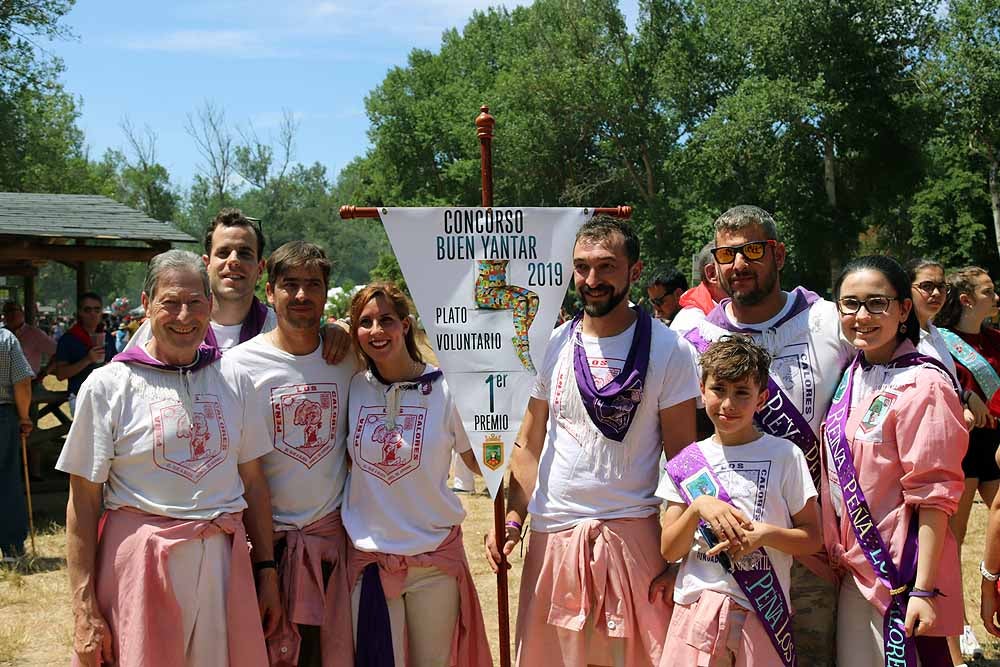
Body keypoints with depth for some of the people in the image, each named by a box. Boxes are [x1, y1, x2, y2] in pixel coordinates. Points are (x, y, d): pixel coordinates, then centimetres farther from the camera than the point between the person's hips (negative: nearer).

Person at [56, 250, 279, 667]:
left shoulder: (233, 379, 7)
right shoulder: (107, 385, -3)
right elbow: (83, 502, -5)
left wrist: (267, 569, 9)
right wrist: (85, 609, -9)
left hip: (224, 560, 3)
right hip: (140, 563, -3)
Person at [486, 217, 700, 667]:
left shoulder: (669, 350, -3)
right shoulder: (553, 345, 6)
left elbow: (682, 455, -3)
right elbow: (529, 443, 11)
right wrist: (513, 515, -1)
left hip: (633, 530, -3)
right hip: (552, 533, 3)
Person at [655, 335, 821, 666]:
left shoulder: (785, 456, 0)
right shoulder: (686, 463, 5)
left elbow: (813, 538, 0)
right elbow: (669, 550, 2)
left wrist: (765, 534, -17)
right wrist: (697, 508, -15)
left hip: (762, 611, -1)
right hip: (698, 607, 2)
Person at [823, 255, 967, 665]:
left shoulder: (922, 385, -16)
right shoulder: (852, 376, 6)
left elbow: (934, 495, -18)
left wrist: (924, 589, -20)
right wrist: (838, 554, 10)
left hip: (902, 573, -7)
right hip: (855, 569, 7)